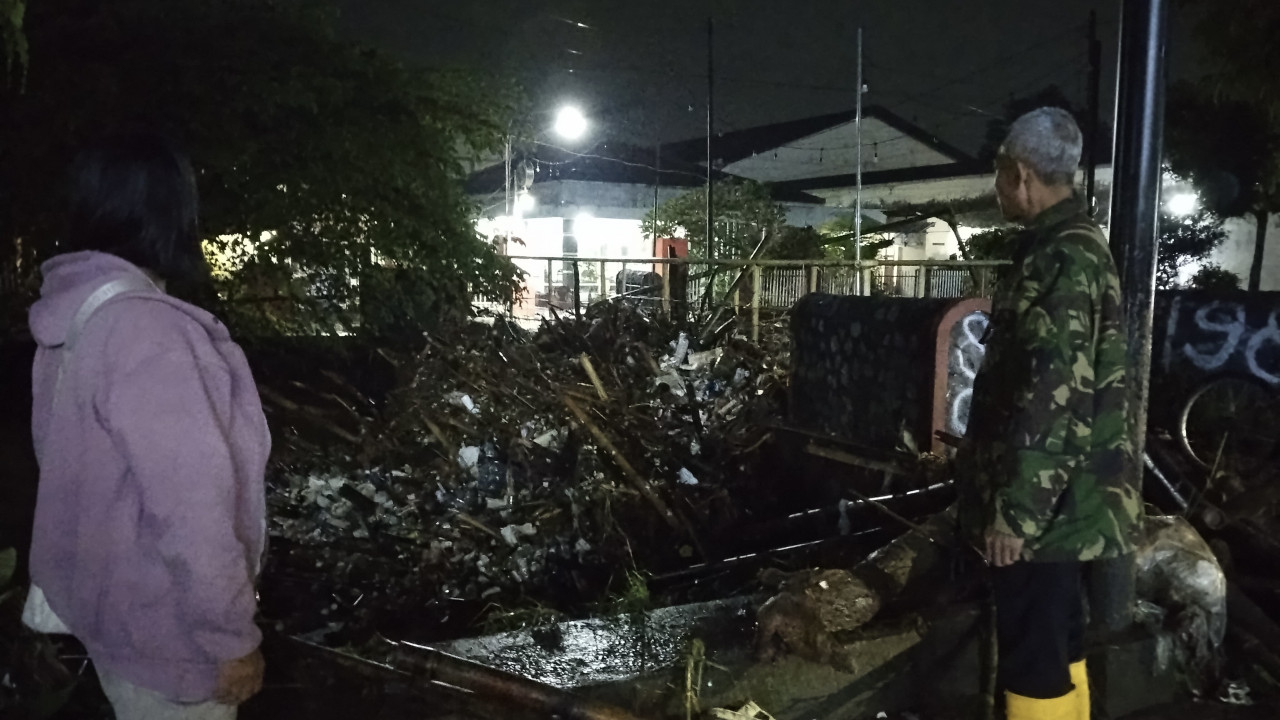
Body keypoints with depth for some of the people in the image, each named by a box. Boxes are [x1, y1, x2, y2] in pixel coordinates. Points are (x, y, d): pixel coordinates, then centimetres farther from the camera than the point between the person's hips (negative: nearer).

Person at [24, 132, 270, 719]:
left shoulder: (71, 321, 2)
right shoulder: (146, 331, -28)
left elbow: (69, 467, 12)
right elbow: (192, 509, -30)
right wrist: (230, 637, -20)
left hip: (105, 598, 9)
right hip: (159, 624, -9)